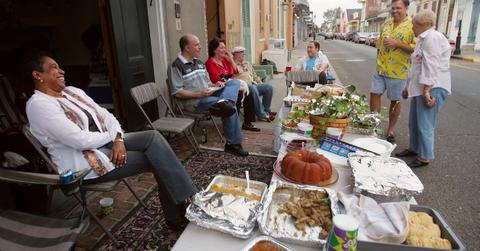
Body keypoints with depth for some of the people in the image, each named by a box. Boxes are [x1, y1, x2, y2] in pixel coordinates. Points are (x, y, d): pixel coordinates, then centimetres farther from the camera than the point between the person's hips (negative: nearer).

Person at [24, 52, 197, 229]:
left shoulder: (73, 91, 13)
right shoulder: (39, 104, -13)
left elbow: (105, 115, 7)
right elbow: (80, 140, -22)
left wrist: (118, 139, -12)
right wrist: (112, 135, -7)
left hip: (105, 142, 7)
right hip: (82, 163, -7)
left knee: (153, 137, -16)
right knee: (155, 156, -18)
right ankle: (191, 199, -6)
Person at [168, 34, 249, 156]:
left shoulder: (199, 62, 19)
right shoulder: (176, 66, -8)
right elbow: (177, 92, -14)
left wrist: (215, 85, 1)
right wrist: (199, 94, -23)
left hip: (208, 95, 8)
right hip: (195, 102, -8)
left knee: (235, 82, -9)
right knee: (231, 108, -24)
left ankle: (223, 102, -40)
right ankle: (233, 143, -13)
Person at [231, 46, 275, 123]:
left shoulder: (248, 63, 28)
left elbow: (254, 76, 30)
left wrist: (261, 84, 16)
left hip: (254, 84, 7)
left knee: (269, 87, -14)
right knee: (253, 88, -37)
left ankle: (266, 110, -2)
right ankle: (261, 115, -31)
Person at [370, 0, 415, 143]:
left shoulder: (412, 25, -9)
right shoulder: (386, 23, 10)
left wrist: (397, 43, -24)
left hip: (398, 71, -5)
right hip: (380, 69, 5)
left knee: (395, 101, 6)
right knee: (374, 94, 6)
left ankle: (391, 130, 20)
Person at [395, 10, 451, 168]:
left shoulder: (432, 38, -14)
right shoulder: (424, 39, 19)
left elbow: (431, 67, -21)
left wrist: (427, 91, -24)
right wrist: (408, 88, 25)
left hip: (432, 88, -10)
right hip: (420, 88, 10)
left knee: (425, 125, -4)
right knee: (414, 122, 17)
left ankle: (425, 158, 7)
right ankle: (414, 148, 32)